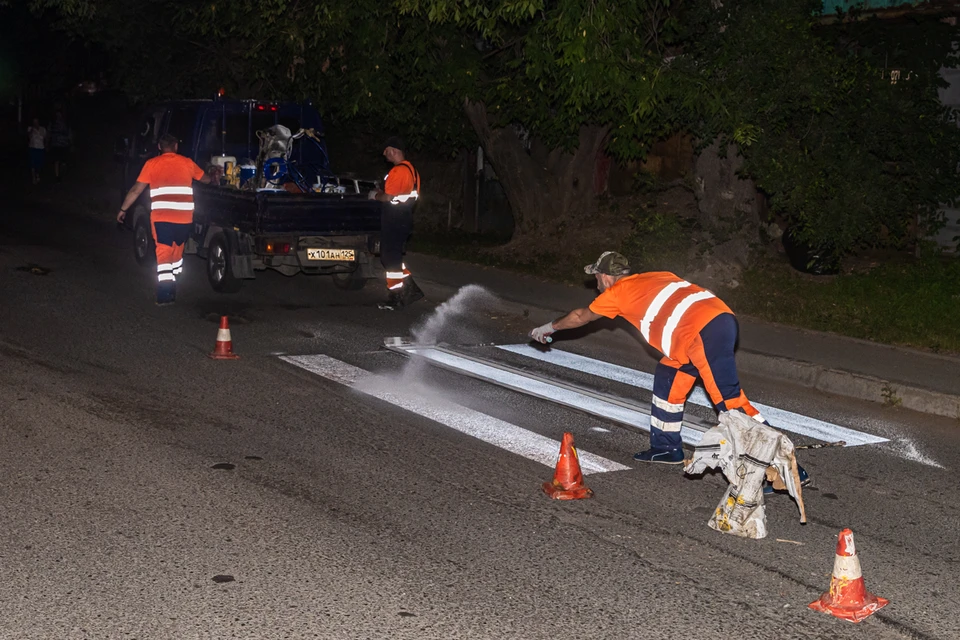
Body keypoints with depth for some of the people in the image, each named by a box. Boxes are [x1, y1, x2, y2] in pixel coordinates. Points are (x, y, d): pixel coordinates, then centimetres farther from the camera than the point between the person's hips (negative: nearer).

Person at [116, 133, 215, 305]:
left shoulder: (152, 164, 5)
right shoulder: (187, 163, 12)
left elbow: (136, 190, 5)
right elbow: (206, 179, 31)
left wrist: (123, 210, 17)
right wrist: (214, 177, 54)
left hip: (161, 217, -3)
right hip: (184, 217, 3)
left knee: (163, 254, -3)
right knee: (177, 252, 20)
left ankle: (166, 295, -14)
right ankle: (173, 289, 31)